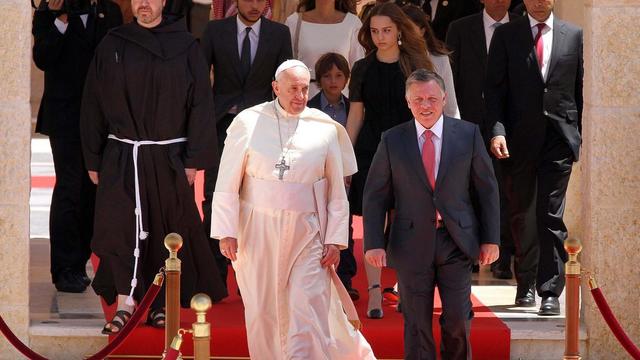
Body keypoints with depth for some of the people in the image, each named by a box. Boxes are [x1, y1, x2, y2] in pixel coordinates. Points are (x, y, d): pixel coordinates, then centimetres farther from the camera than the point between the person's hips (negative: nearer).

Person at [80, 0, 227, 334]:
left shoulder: (184, 46, 1)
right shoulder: (112, 46, 4)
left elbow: (200, 105, 0)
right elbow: (93, 106, 7)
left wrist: (194, 159, -6)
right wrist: (93, 160, 4)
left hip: (168, 157, 0)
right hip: (121, 156, 0)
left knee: (165, 229, 5)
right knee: (120, 227, -11)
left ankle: (160, 305, 16)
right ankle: (124, 305, -9)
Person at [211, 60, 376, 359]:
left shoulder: (325, 128, 0)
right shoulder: (249, 122, -2)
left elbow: (337, 191, 5)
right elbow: (227, 183, 0)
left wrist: (336, 240, 0)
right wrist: (226, 232, -6)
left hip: (306, 232, 0)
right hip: (258, 233, 0)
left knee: (307, 313, -7)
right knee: (263, 312, 8)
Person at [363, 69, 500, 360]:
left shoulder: (468, 134, 2)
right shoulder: (392, 140, 2)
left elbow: (487, 188, 6)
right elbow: (375, 195, 4)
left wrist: (491, 239, 3)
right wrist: (374, 244, -4)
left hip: (456, 241, 0)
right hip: (412, 244, 0)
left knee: (458, 319, -4)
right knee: (417, 325, 3)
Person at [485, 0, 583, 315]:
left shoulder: (573, 35, 7)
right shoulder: (506, 35, 5)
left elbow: (581, 88, 9)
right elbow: (494, 88, 1)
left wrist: (580, 135, 5)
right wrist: (497, 130, -11)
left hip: (559, 137, -1)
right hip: (519, 138, 1)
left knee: (551, 216, -6)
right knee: (522, 215, 9)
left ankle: (550, 291, -5)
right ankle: (526, 283, 23)